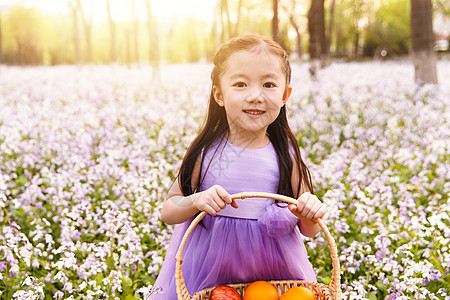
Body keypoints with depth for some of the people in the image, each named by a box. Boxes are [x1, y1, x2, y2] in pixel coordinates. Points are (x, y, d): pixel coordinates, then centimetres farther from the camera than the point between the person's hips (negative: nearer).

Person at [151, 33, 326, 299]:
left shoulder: (285, 155, -8)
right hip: (209, 269, 0)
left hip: (274, 270, 1)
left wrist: (311, 214, -20)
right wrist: (195, 202, -21)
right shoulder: (207, 152, -10)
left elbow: (308, 230, 2)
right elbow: (168, 212, -2)